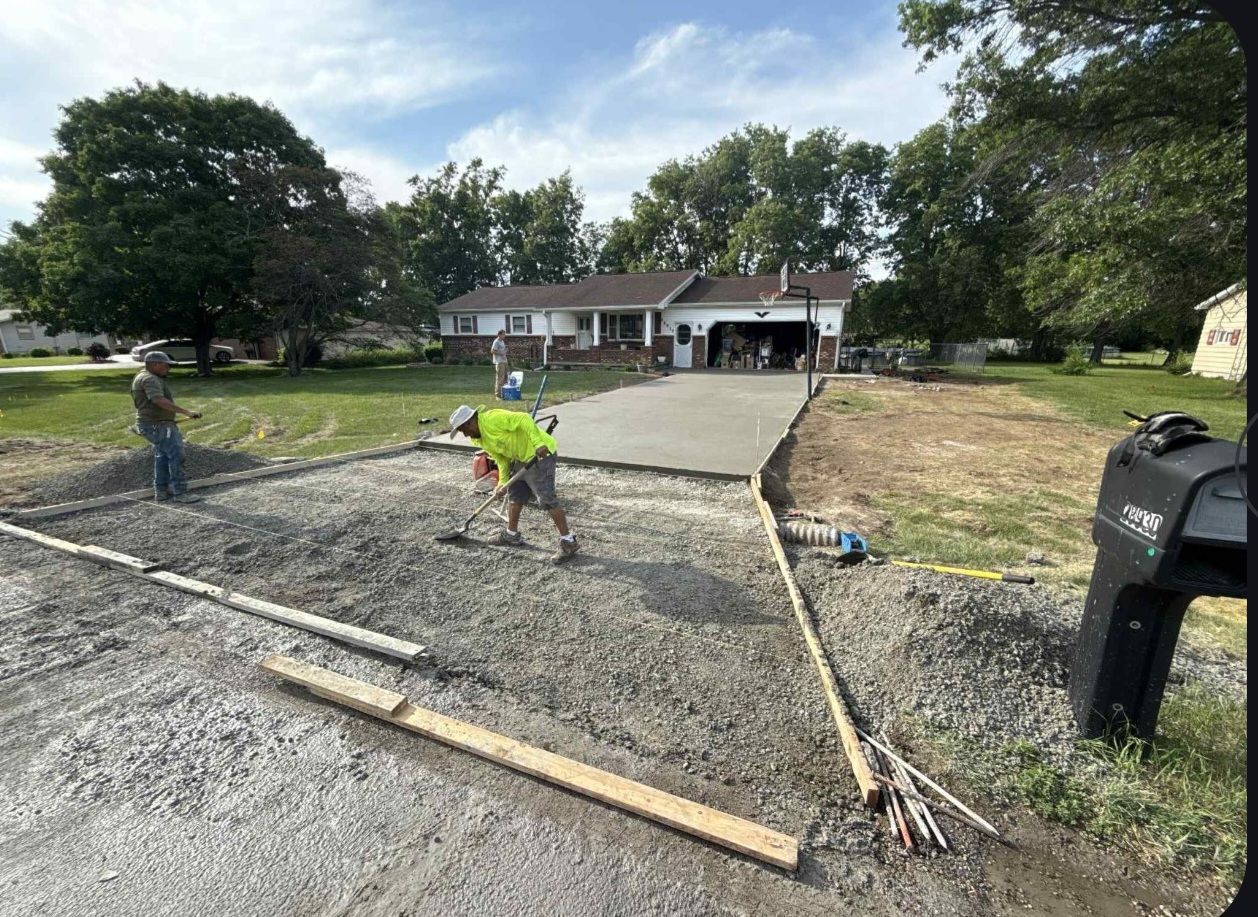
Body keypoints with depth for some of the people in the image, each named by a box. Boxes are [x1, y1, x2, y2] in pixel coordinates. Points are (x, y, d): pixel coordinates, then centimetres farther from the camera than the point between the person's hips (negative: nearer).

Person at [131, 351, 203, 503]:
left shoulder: (144, 377, 18)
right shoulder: (149, 379, -17)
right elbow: (160, 401, -33)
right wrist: (186, 412, -38)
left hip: (157, 424, 12)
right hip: (157, 426, -12)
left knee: (162, 457, 20)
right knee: (176, 455, -15)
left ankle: (161, 492, 28)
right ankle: (180, 493, -14)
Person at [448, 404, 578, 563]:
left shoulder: (492, 419, -20)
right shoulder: (479, 439, 11)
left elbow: (523, 419, -27)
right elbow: (501, 457, 12)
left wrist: (538, 443, -34)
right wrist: (503, 481, 2)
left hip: (540, 453, -10)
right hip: (522, 457, 10)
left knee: (547, 499, -11)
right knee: (514, 496, 18)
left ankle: (568, 543, -5)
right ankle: (511, 534, 36)